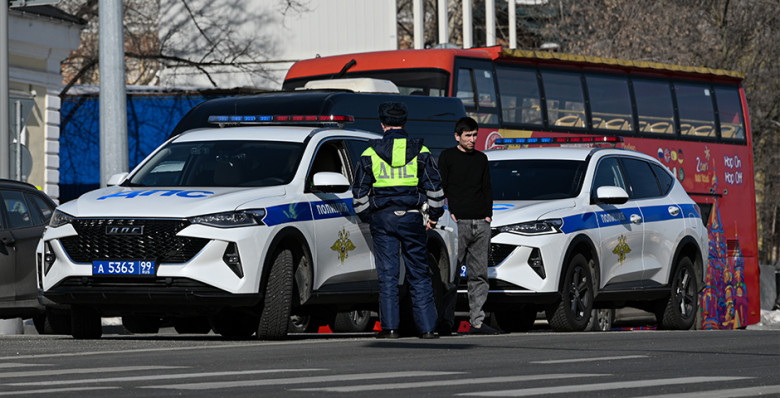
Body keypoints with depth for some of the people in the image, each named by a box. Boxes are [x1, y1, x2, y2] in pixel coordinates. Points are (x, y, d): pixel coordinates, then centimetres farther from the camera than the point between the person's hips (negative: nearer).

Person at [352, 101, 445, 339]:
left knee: (387, 275, 2)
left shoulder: (370, 154, 1)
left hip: (382, 219, 0)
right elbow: (435, 186, 4)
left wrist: (367, 217, 18)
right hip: (411, 218, 0)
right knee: (419, 275, 5)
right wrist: (434, 216, 16)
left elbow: (360, 192, 5)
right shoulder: (420, 152, 2)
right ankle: (427, 327, 3)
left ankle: (390, 327, -2)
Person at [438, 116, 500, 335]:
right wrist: (449, 213, -10)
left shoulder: (481, 159, 18)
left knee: (479, 275, 2)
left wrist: (488, 214, 9)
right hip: (457, 223, -5)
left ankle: (477, 321, 3)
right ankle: (446, 321, -5)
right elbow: (440, 188, 0)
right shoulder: (447, 157, 4)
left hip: (481, 224, 5)